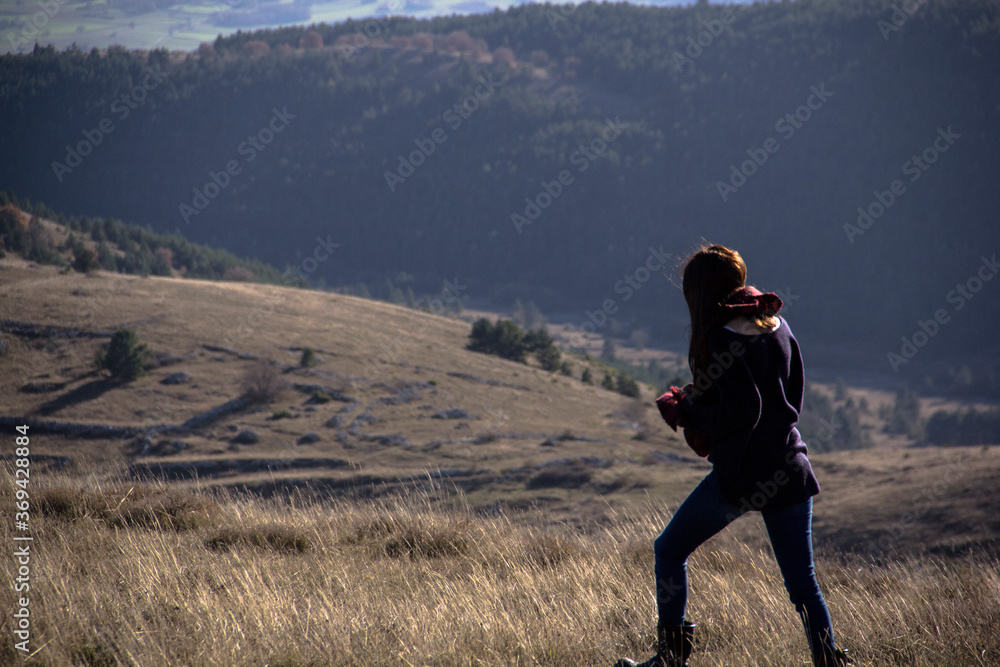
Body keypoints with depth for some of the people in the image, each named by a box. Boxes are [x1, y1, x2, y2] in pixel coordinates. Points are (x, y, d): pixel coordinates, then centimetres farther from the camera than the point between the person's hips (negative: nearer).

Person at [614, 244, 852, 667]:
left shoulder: (720, 339, -13)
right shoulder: (777, 326, 8)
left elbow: (741, 414, -19)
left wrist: (684, 411, -5)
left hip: (740, 473, -6)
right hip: (789, 469, 6)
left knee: (669, 551, 12)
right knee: (801, 579, 9)